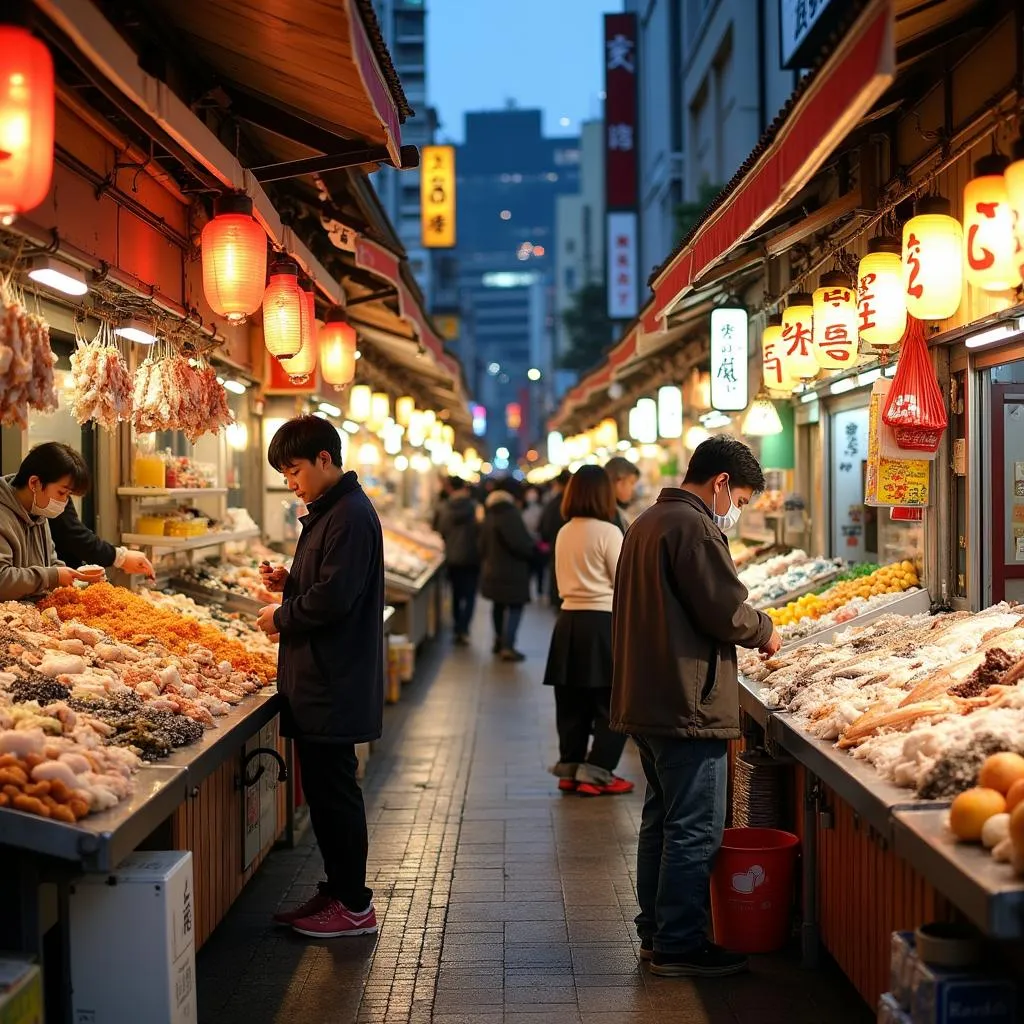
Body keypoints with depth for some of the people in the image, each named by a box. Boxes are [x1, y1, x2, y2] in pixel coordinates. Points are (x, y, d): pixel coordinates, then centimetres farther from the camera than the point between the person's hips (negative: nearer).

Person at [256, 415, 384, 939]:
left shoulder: (350, 517, -17)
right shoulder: (327, 513, 16)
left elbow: (333, 600, -24)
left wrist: (283, 616, -9)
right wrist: (289, 583, 7)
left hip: (334, 684, -10)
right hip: (317, 681, 10)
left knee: (333, 789, -3)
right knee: (323, 788, 15)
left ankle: (355, 907, 7)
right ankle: (336, 891, 25)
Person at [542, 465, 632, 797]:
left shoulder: (564, 533, 8)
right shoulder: (608, 532, -12)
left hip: (568, 621, 7)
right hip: (602, 623, -7)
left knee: (572, 701, 13)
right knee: (612, 704, 3)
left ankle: (570, 769, 19)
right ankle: (596, 773, 4)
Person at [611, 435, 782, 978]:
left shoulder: (647, 522, 16)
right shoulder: (694, 527, -17)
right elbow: (725, 611, -19)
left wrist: (748, 629, 17)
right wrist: (764, 631, 0)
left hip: (645, 701, 11)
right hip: (688, 704, -11)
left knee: (662, 819, 18)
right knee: (695, 829, -3)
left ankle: (655, 930, 27)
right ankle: (678, 945, 2)